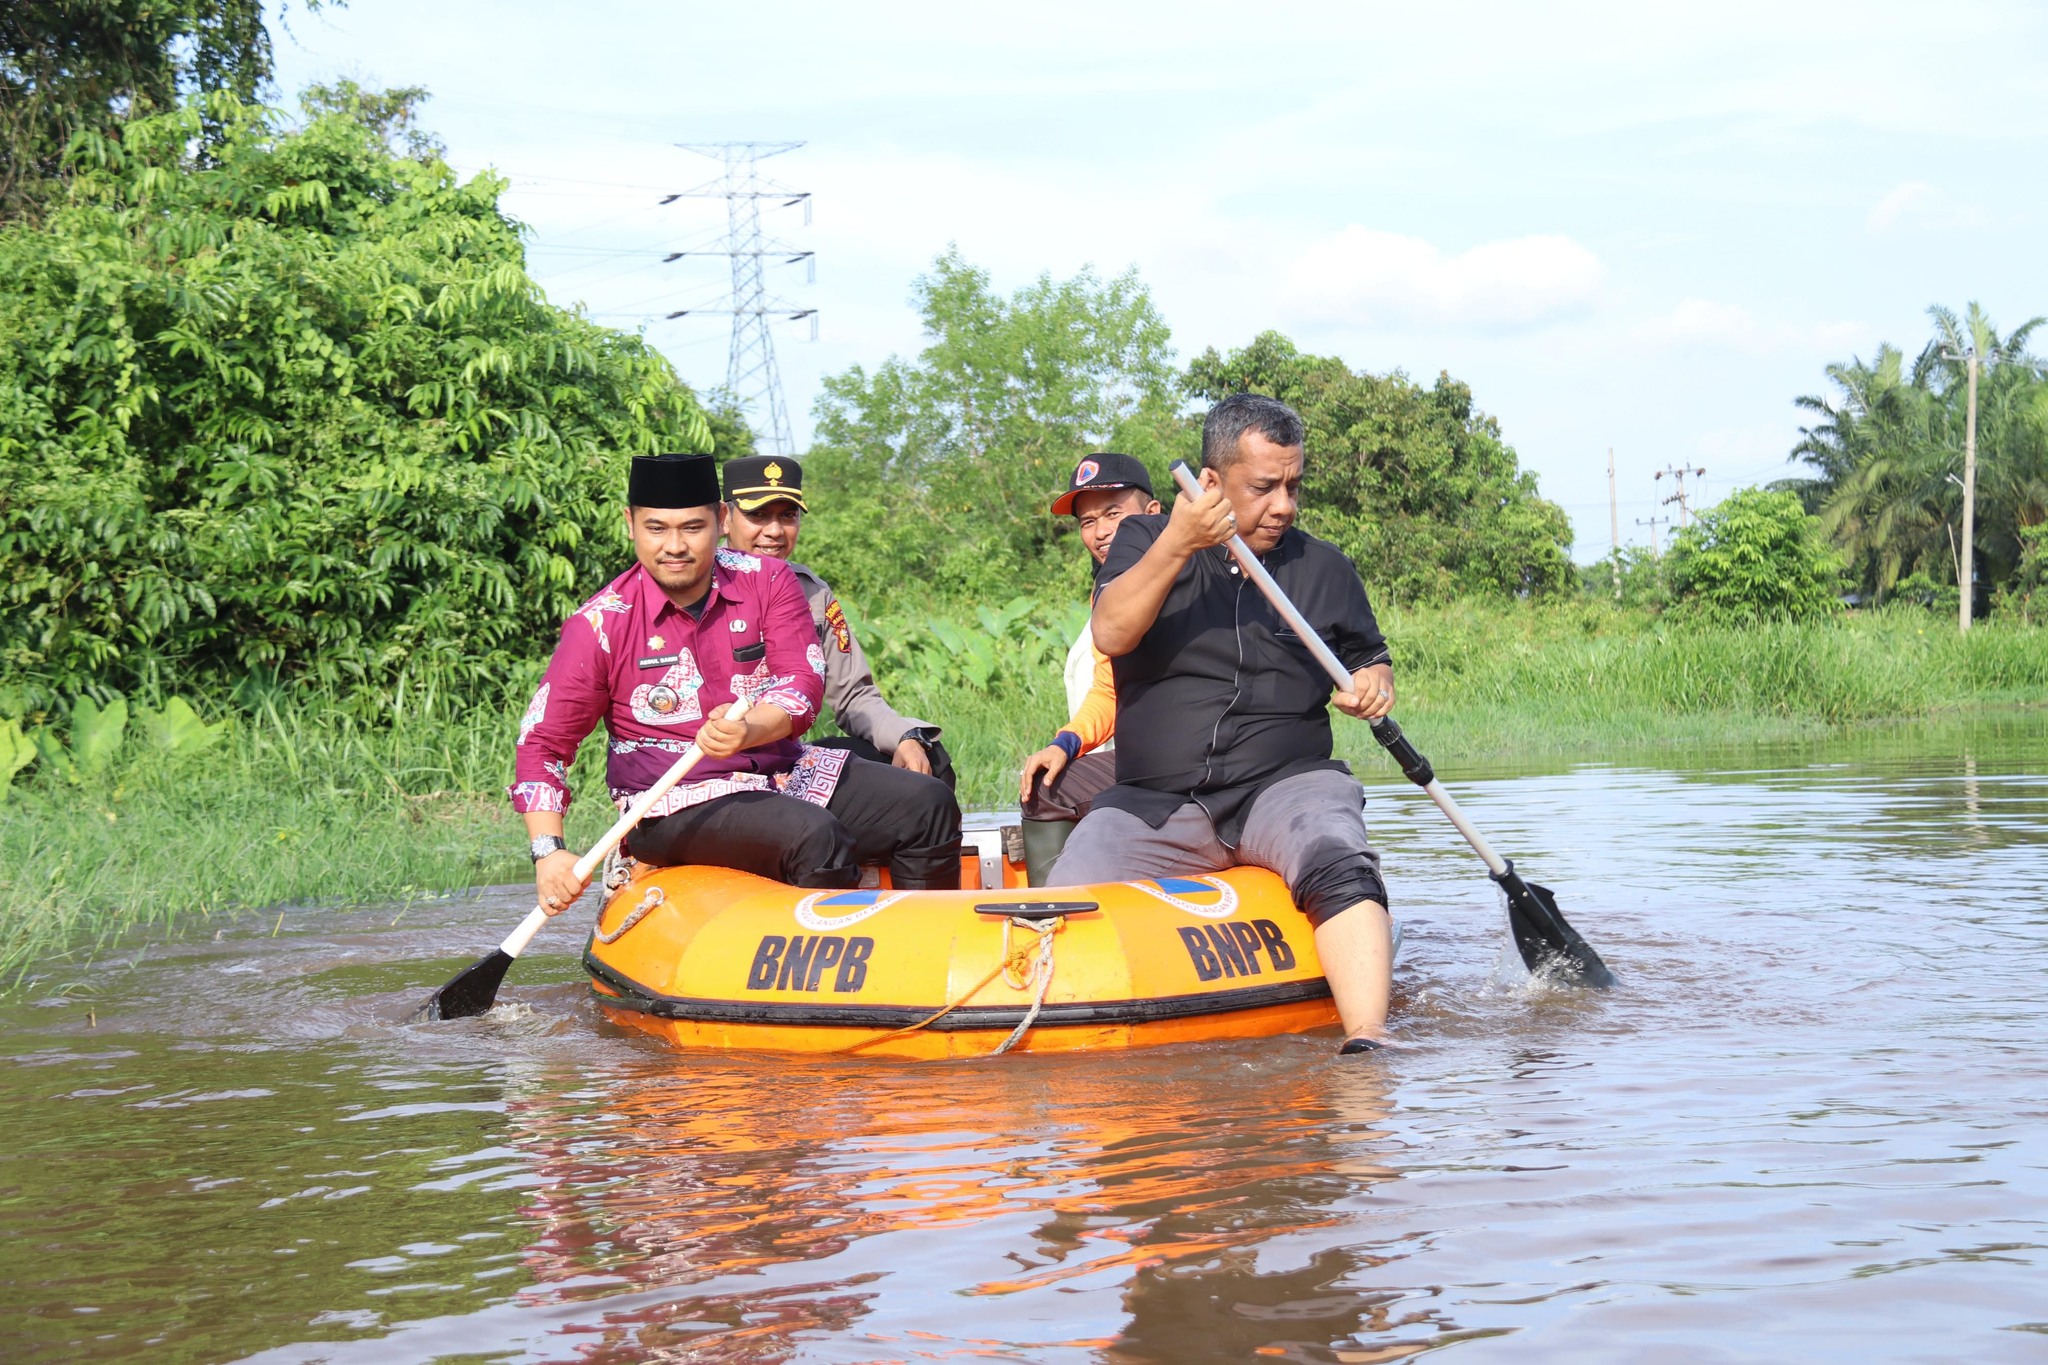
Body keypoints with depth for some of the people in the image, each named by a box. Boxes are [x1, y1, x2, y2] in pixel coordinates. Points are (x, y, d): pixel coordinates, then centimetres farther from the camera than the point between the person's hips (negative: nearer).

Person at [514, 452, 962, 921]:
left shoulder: (767, 582, 1)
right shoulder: (603, 624, -7)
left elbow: (803, 685, -9)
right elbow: (542, 743, -5)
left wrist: (748, 731, -33)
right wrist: (549, 852, -19)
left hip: (784, 772, 5)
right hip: (675, 804, -5)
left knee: (927, 806, -10)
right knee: (814, 837, -31)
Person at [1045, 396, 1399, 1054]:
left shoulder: (1324, 568, 12)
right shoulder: (1145, 540, 6)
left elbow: (1370, 657, 24)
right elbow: (1112, 635, -12)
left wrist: (1373, 685, -1)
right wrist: (1177, 544, -25)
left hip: (1286, 784, 0)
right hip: (1154, 803, 0)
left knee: (1339, 865, -34)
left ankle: (1366, 1044, -46)